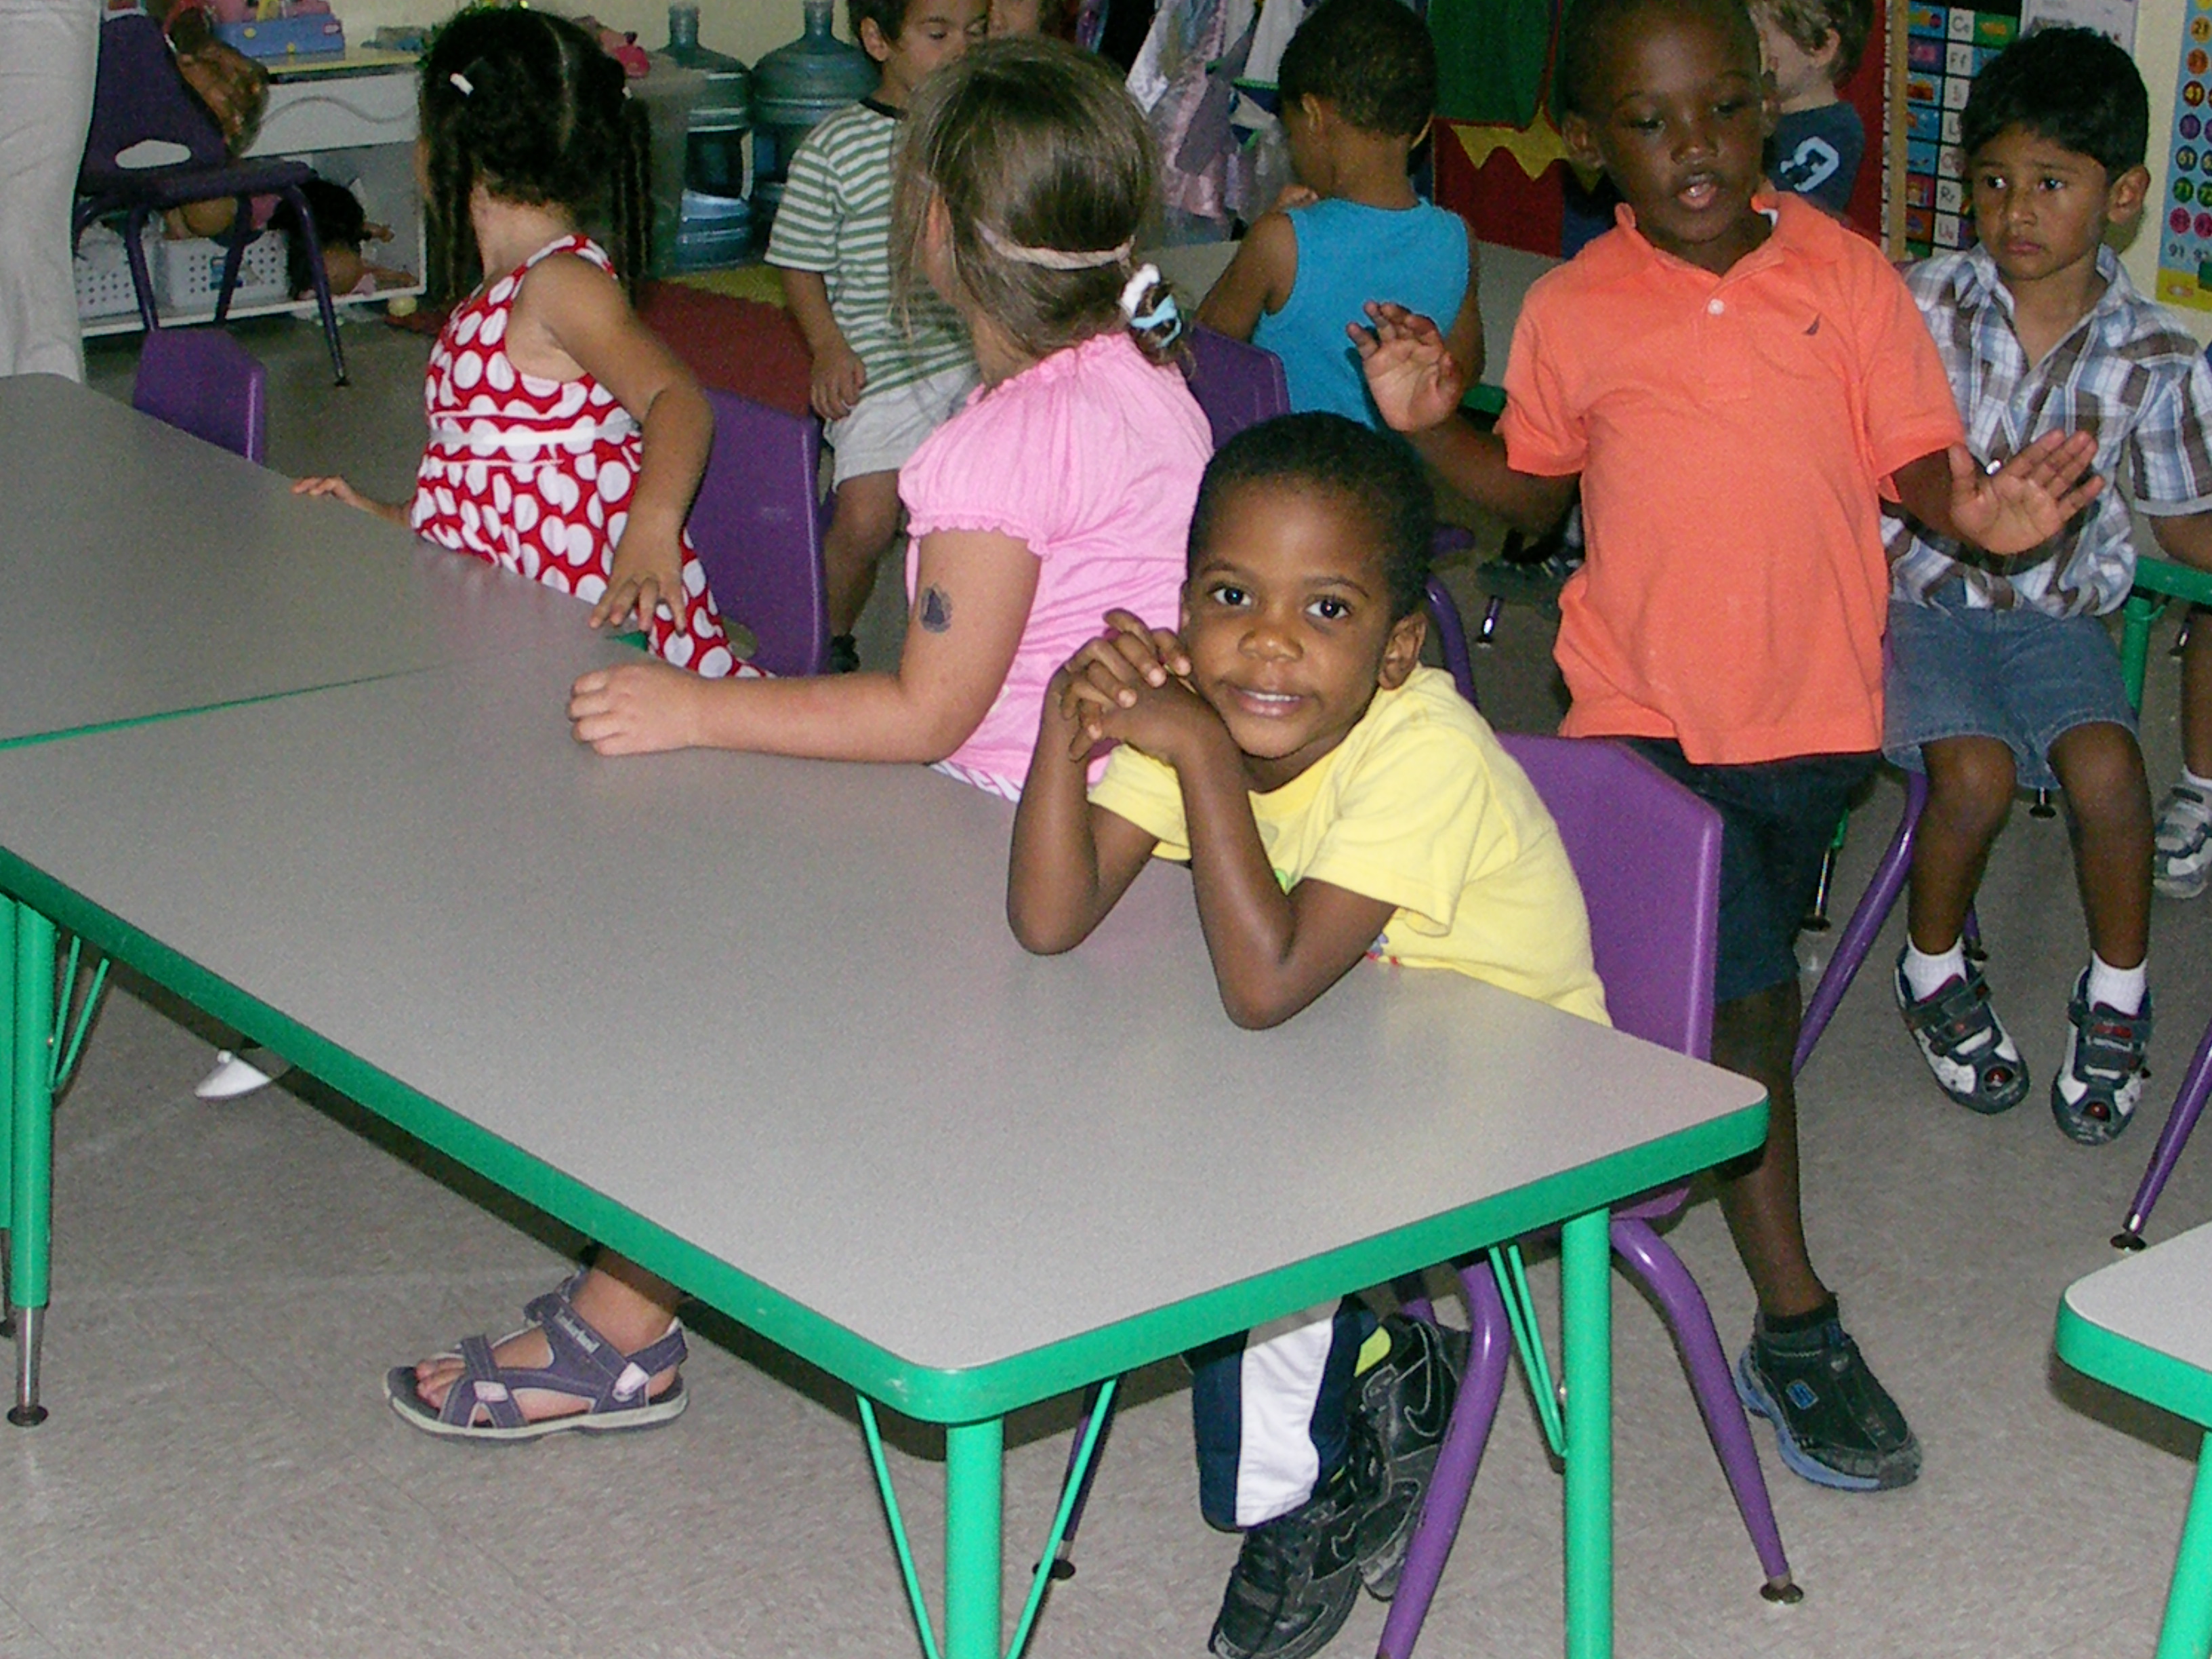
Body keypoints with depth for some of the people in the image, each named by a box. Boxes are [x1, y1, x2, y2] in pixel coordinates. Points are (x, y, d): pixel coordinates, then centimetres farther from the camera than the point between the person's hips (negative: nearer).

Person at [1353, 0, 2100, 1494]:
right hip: (1647, 710, -2)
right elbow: (1535, 488, 10)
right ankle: (1794, 1328, -2)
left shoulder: (1846, 276, -3)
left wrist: (1975, 509, -22)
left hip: (1812, 706, 2)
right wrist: (1434, 426, -7)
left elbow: (1911, 456, -1)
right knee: (1741, 992, -10)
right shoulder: (1571, 313, -3)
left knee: (1759, 969, 18)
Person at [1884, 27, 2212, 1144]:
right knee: (1975, 772, -26)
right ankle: (1933, 971, 5)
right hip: (1921, 592, -1)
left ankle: (2117, 997, 2)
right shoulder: (1926, 308, -7)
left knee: (2105, 770, -25)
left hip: (2057, 609, 1)